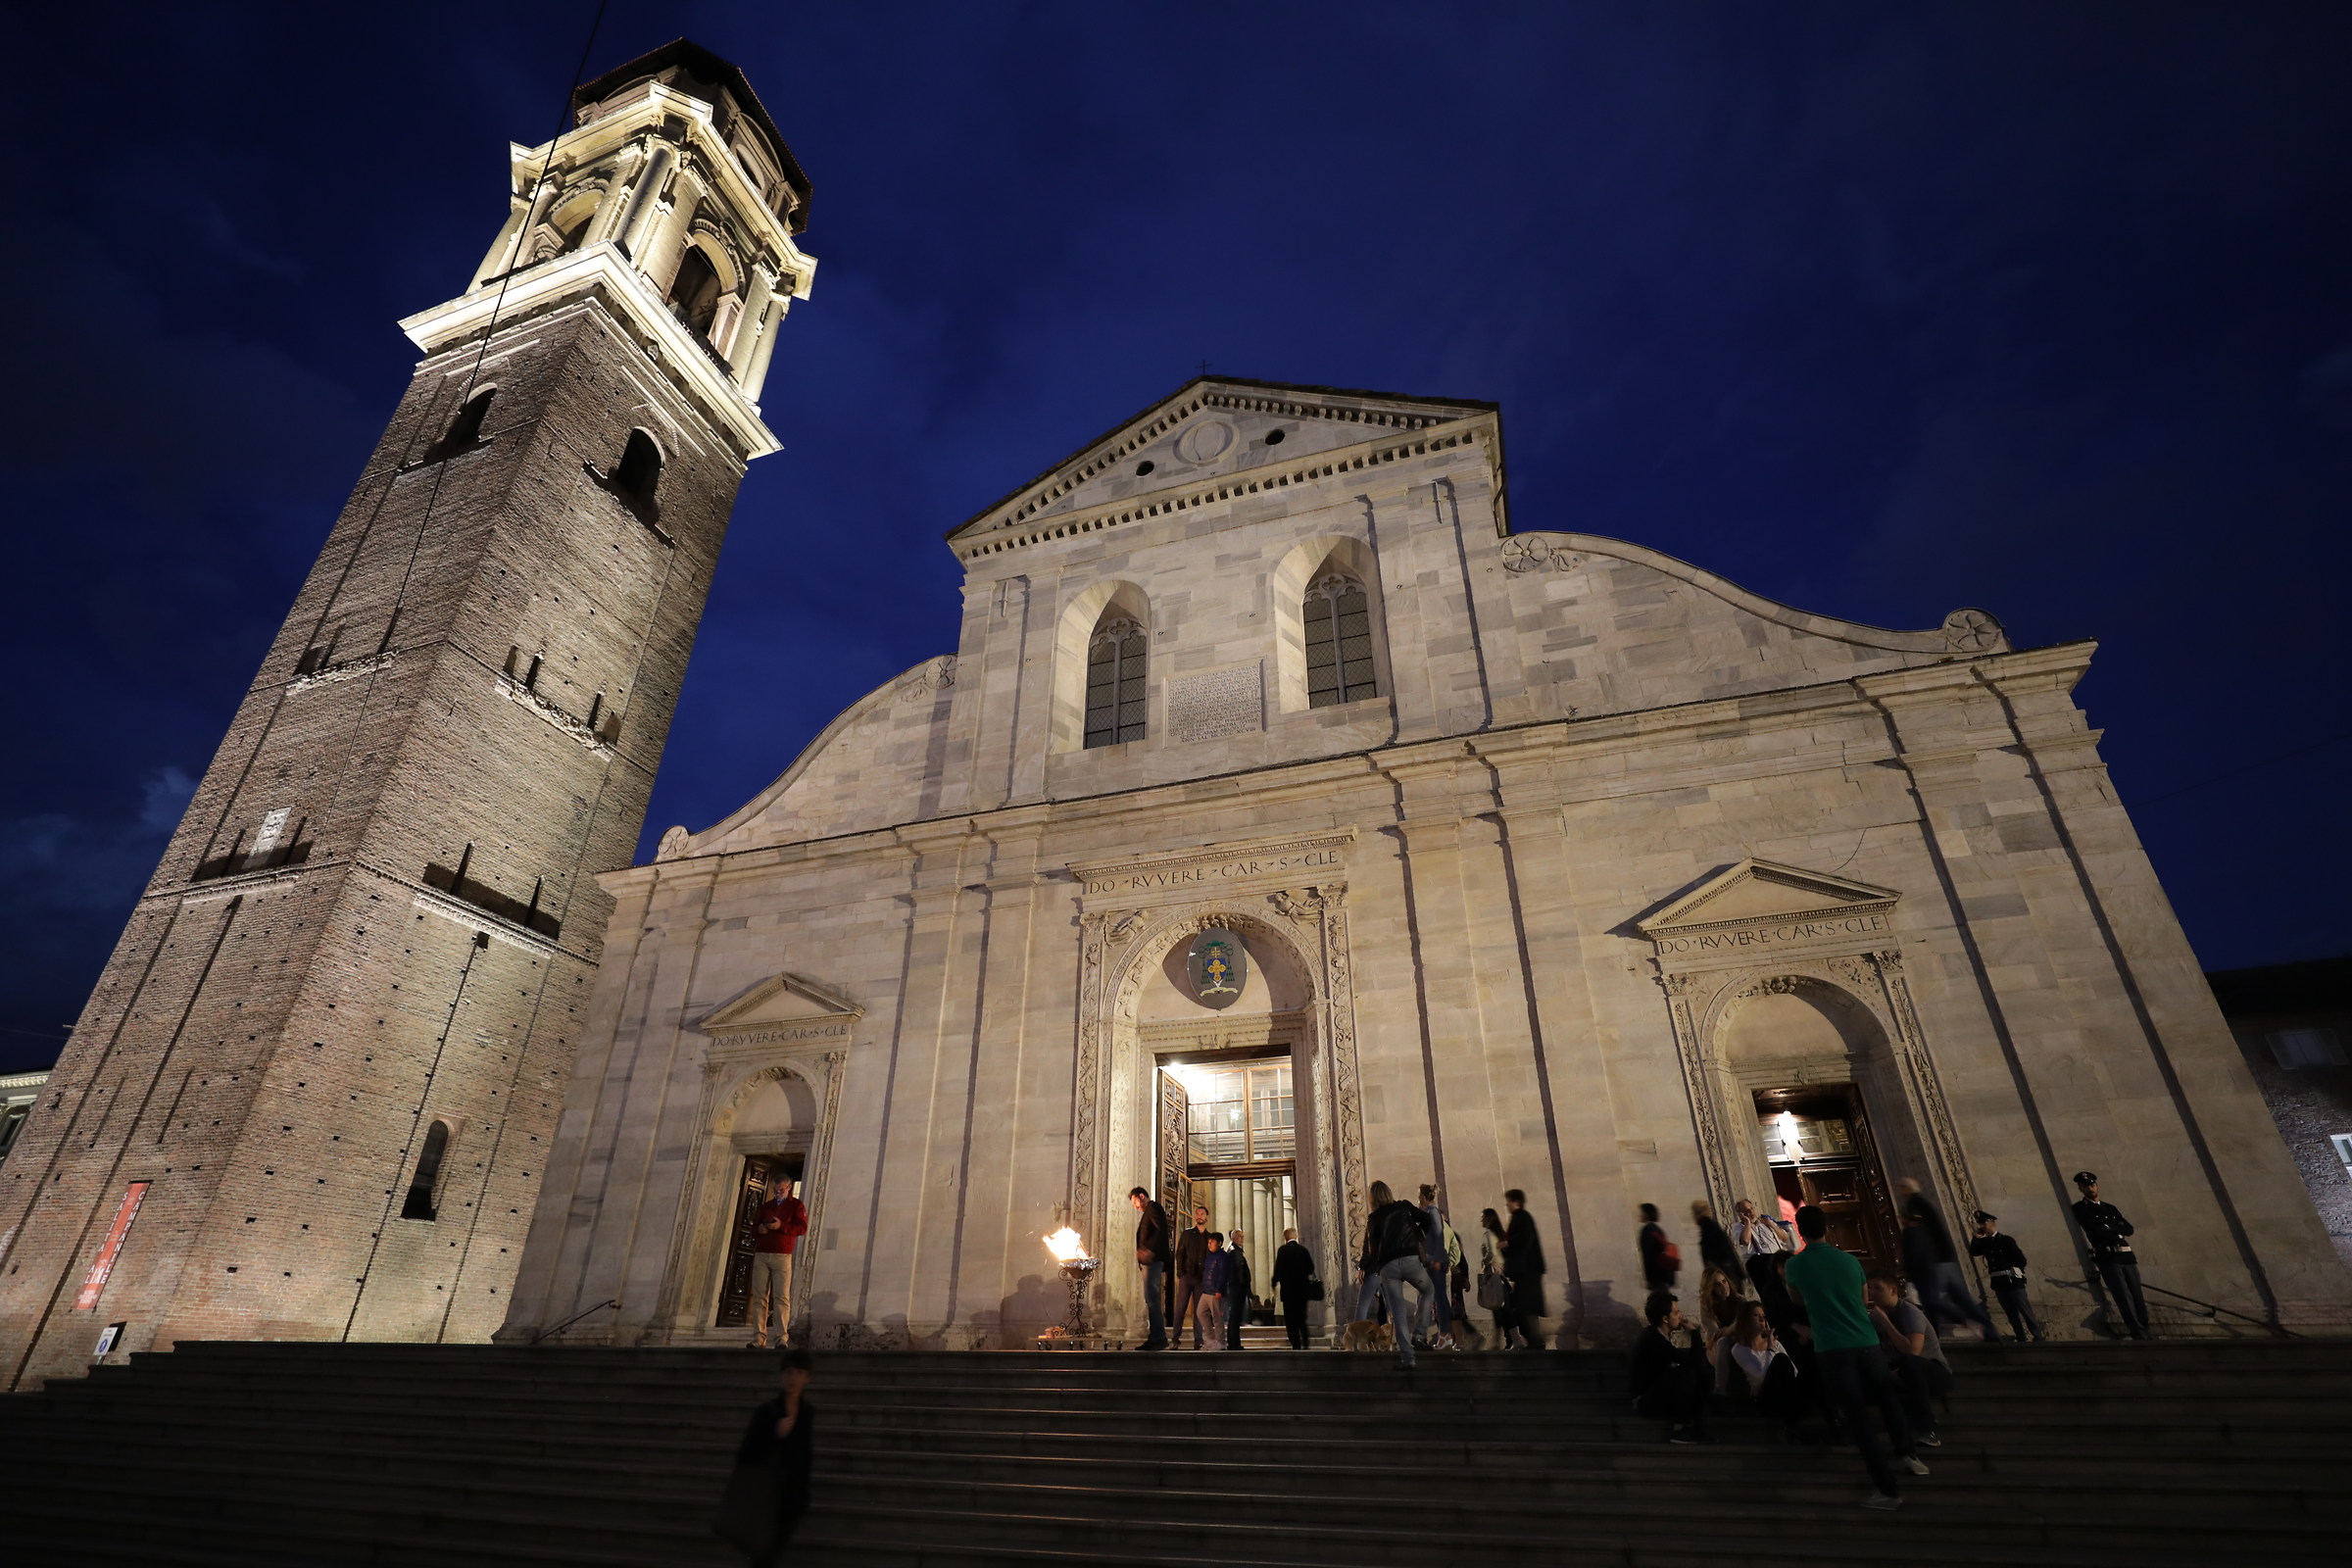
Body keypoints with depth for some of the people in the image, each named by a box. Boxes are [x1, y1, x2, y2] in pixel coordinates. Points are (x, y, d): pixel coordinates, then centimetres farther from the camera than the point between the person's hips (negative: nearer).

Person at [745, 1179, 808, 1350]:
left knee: (781, 1296, -9)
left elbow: (803, 1228, -4)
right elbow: (753, 1229, 20)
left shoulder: (796, 1205, 8)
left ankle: (782, 1339, -10)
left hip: (782, 1256, -4)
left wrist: (781, 1226, -16)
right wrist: (758, 1229, -3)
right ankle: (758, 1339, 1)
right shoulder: (765, 1207, 20)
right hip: (761, 1256, 4)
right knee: (759, 1297, -1)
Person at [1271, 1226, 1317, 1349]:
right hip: (1303, 1288, 4)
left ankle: (1296, 1344, -3)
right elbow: (1311, 1268, 4)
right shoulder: (1303, 1249, 2)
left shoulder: (1283, 1250, -9)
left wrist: (1275, 1284, 1)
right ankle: (1305, 1342, 8)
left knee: (1290, 1318, 2)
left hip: (1288, 1288, -4)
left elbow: (1278, 1269, -12)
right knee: (1302, 1317, 16)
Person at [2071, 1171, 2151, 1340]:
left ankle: (2145, 1331, 12)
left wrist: (2108, 1227, -5)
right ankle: (2139, 1334, -7)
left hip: (2126, 1255, 5)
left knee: (2137, 1295, 5)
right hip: (2107, 1258, -5)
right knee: (2124, 1297, -9)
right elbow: (2096, 1231, -9)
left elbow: (2129, 1229, 9)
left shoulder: (2110, 1208, 21)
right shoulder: (2080, 1208, 2)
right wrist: (2117, 1232, 0)